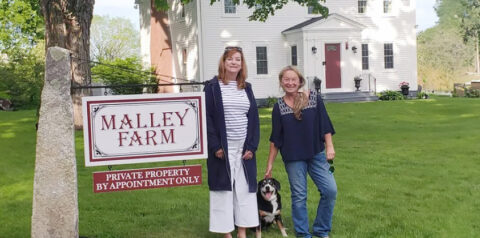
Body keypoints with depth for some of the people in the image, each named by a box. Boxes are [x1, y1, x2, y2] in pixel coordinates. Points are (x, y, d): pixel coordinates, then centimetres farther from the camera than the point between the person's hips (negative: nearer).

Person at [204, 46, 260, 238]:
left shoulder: (246, 88, 10)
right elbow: (207, 118, -6)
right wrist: (215, 147, -13)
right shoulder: (212, 87, -2)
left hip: (244, 148, 4)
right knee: (224, 188, 1)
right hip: (222, 149, -4)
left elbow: (254, 118, 9)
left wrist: (252, 146, 0)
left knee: (244, 188, 6)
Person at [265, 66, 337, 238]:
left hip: (316, 154, 1)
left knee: (330, 190, -4)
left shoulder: (314, 98, -2)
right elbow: (275, 139, 4)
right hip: (293, 159, -1)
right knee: (299, 196, 4)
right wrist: (269, 164, 4)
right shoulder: (279, 106, -1)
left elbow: (325, 125, 3)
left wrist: (329, 147, -2)